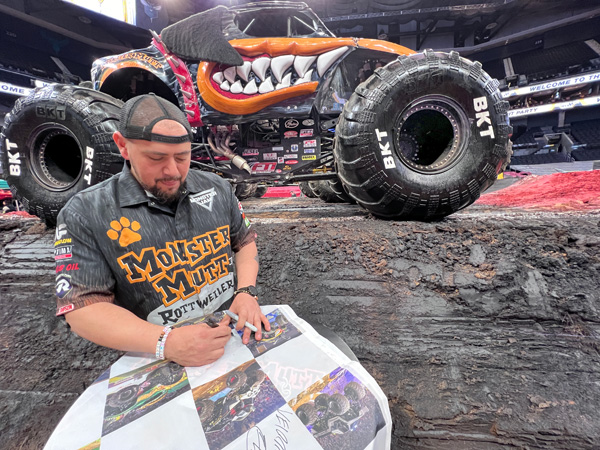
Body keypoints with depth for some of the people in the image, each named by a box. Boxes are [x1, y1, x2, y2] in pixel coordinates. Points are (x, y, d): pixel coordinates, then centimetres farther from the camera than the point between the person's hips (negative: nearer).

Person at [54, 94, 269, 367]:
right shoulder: (85, 214, -7)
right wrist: (167, 343, -23)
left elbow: (245, 241, 9)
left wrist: (246, 292, -7)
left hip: (233, 331, 1)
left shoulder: (216, 187, 2)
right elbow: (82, 307, -10)